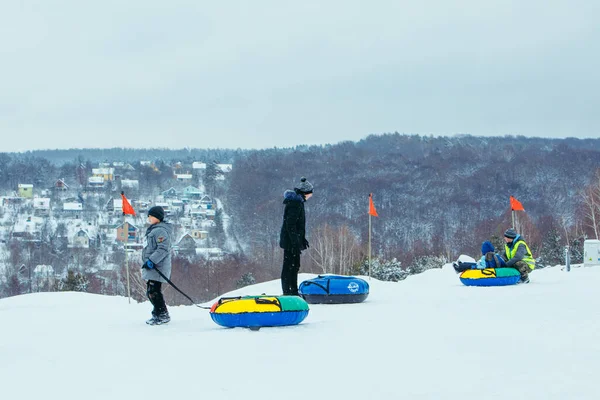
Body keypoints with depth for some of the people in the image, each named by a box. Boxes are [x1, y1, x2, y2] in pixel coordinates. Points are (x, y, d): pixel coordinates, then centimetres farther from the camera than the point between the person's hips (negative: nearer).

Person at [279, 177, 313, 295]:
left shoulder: (297, 201, 16)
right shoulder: (295, 202, -17)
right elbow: (290, 224, -22)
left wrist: (302, 239, 25)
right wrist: (296, 241, -24)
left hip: (293, 240, 11)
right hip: (290, 241, -11)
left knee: (294, 266, 16)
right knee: (289, 266, -7)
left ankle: (294, 292, 24)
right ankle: (288, 292, -5)